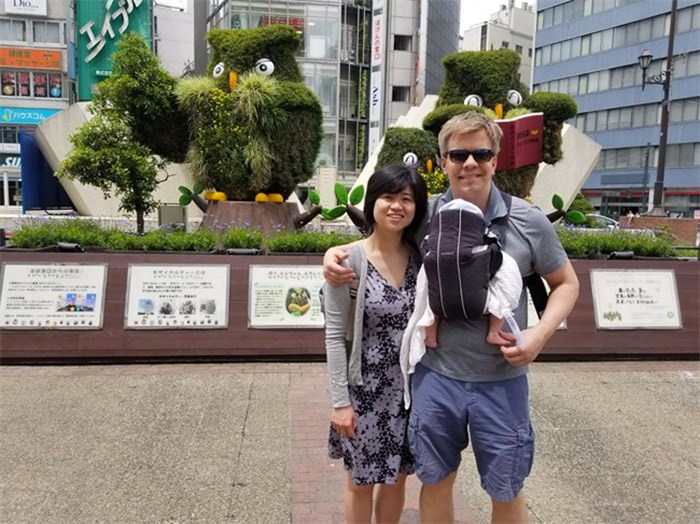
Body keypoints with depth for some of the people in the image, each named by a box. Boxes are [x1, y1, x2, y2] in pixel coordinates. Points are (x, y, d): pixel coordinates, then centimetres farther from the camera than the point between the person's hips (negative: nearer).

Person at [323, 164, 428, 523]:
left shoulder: (421, 257, -2)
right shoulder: (349, 259, -14)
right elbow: (334, 336, -12)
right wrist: (340, 400, -12)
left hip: (410, 387, 4)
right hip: (365, 387, -3)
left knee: (397, 477, 20)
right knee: (362, 480, 15)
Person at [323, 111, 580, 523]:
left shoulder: (528, 221, -8)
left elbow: (566, 283, 4)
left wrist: (540, 333, -13)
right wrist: (337, 252, -9)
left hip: (501, 380, -1)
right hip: (435, 375, 1)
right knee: (435, 482, 19)